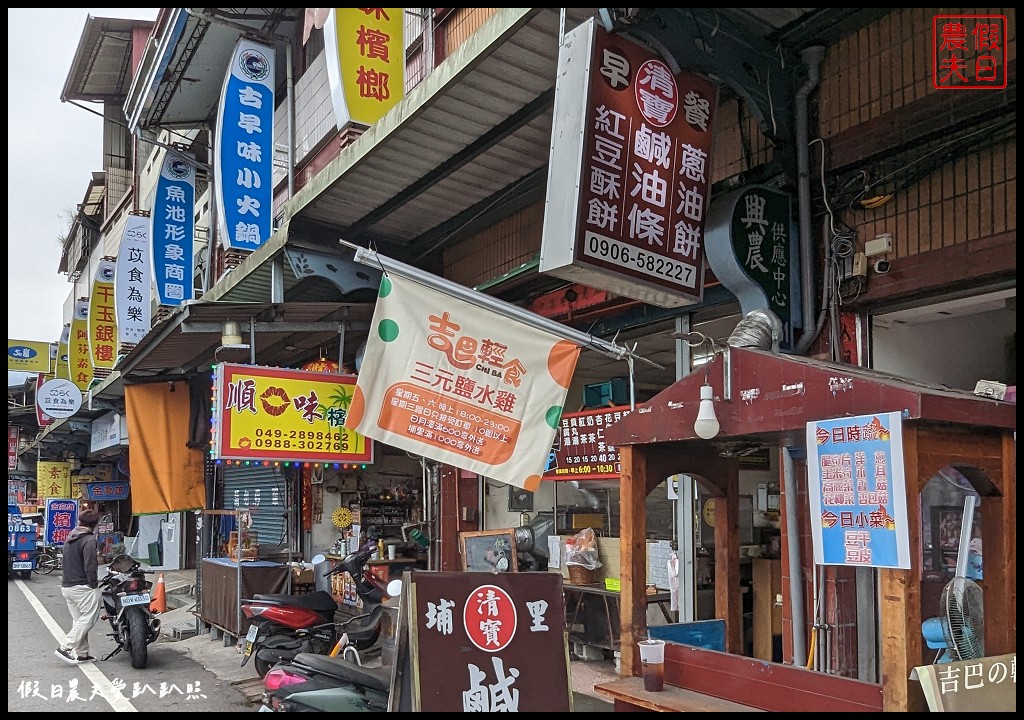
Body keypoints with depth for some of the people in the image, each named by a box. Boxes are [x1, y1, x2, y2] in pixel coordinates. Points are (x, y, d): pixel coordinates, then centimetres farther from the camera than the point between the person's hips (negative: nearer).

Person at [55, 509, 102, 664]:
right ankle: (65, 648, -11)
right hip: (82, 586, -9)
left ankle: (81, 653, 14)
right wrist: (94, 584, -11)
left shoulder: (69, 539, 15)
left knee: (79, 620, 13)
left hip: (67, 586, 9)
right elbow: (90, 566, -19)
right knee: (89, 618, -5)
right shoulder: (90, 539, -13)